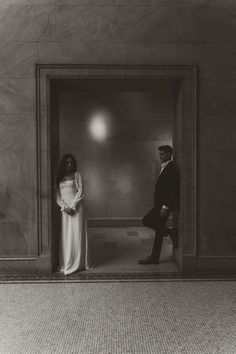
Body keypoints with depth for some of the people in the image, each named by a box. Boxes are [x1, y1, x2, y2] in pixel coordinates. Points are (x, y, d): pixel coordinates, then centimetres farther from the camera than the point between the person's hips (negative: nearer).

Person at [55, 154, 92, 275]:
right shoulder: (59, 177, 12)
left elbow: (80, 191, -2)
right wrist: (64, 207, -8)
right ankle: (65, 263, 9)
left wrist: (73, 206, -11)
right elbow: (57, 194, 6)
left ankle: (78, 263, 6)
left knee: (77, 234, -2)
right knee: (65, 235, 2)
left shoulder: (76, 175, 5)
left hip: (76, 207, -2)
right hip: (64, 208, 2)